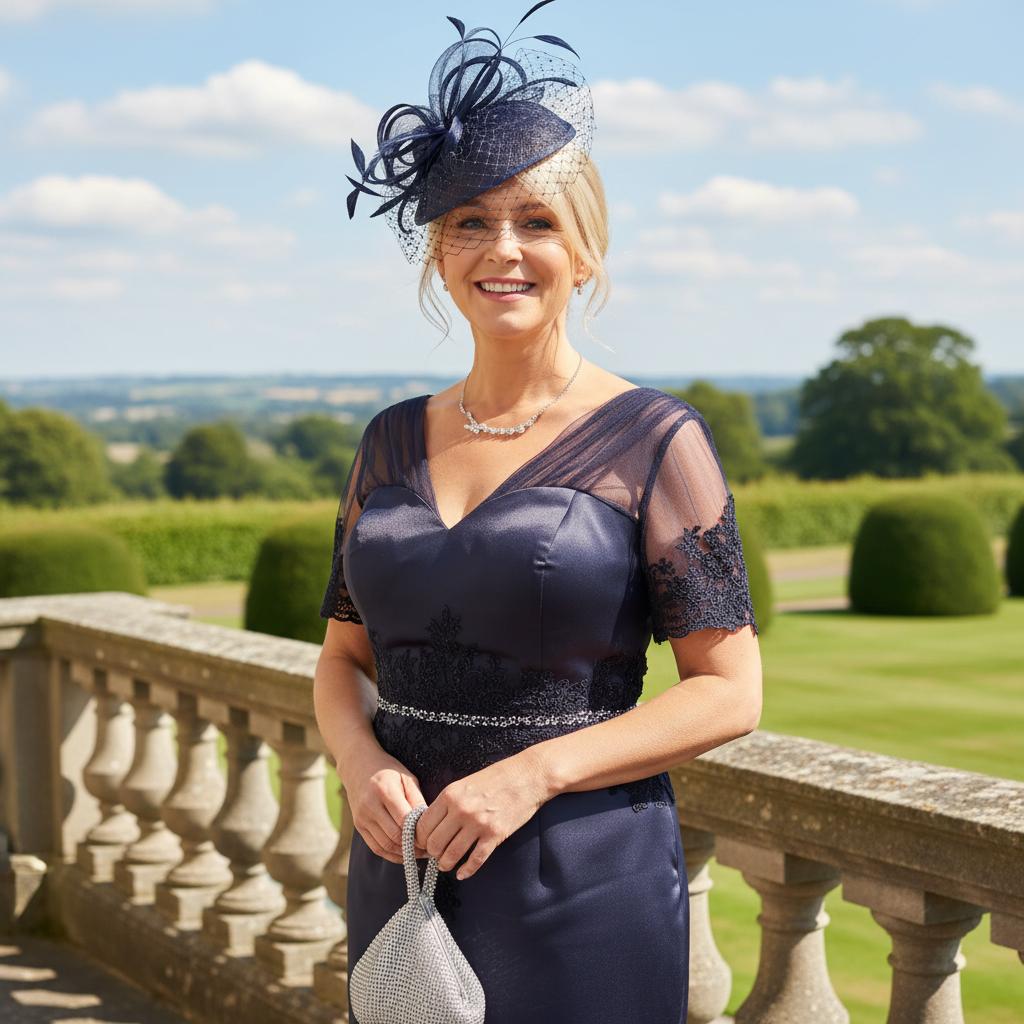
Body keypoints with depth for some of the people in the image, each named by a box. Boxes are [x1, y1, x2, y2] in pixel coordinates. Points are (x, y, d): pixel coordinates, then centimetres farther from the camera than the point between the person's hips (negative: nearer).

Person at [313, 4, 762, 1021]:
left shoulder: (653, 440, -6)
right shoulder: (392, 442, 8)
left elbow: (731, 690, -8)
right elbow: (343, 658, 14)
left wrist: (534, 773, -18)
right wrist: (360, 762, -7)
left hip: (582, 891, -4)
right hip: (404, 871, 4)